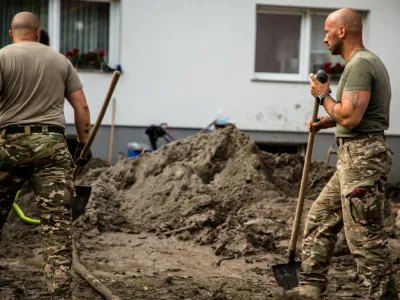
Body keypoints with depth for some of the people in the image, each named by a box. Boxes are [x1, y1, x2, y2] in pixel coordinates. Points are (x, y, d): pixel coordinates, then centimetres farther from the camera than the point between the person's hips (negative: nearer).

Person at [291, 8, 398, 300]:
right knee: (320, 220, 14)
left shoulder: (360, 64, -16)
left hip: (362, 158, -11)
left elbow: (350, 117, -24)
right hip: (354, 158, 11)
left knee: (365, 235, -7)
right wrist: (329, 120, 13)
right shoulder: (367, 61, 18)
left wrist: (324, 96, -7)